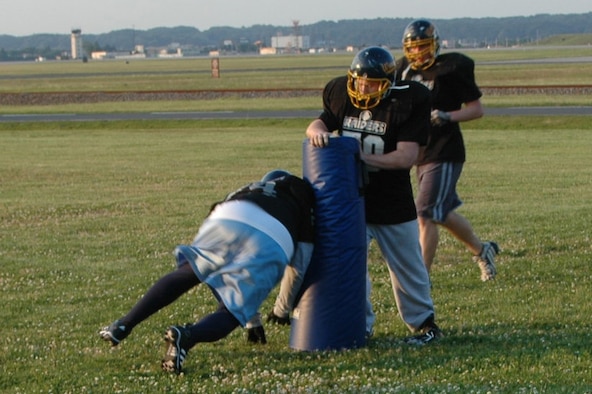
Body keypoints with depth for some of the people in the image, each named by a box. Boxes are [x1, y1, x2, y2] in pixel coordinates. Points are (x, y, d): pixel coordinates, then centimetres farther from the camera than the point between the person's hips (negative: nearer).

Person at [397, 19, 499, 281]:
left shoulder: (451, 69, -12)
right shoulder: (405, 70, 6)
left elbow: (477, 109, -9)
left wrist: (448, 116, -23)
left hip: (445, 154, -7)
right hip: (422, 154, 7)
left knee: (426, 214, -11)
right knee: (443, 213, 17)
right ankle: (482, 250, 38)